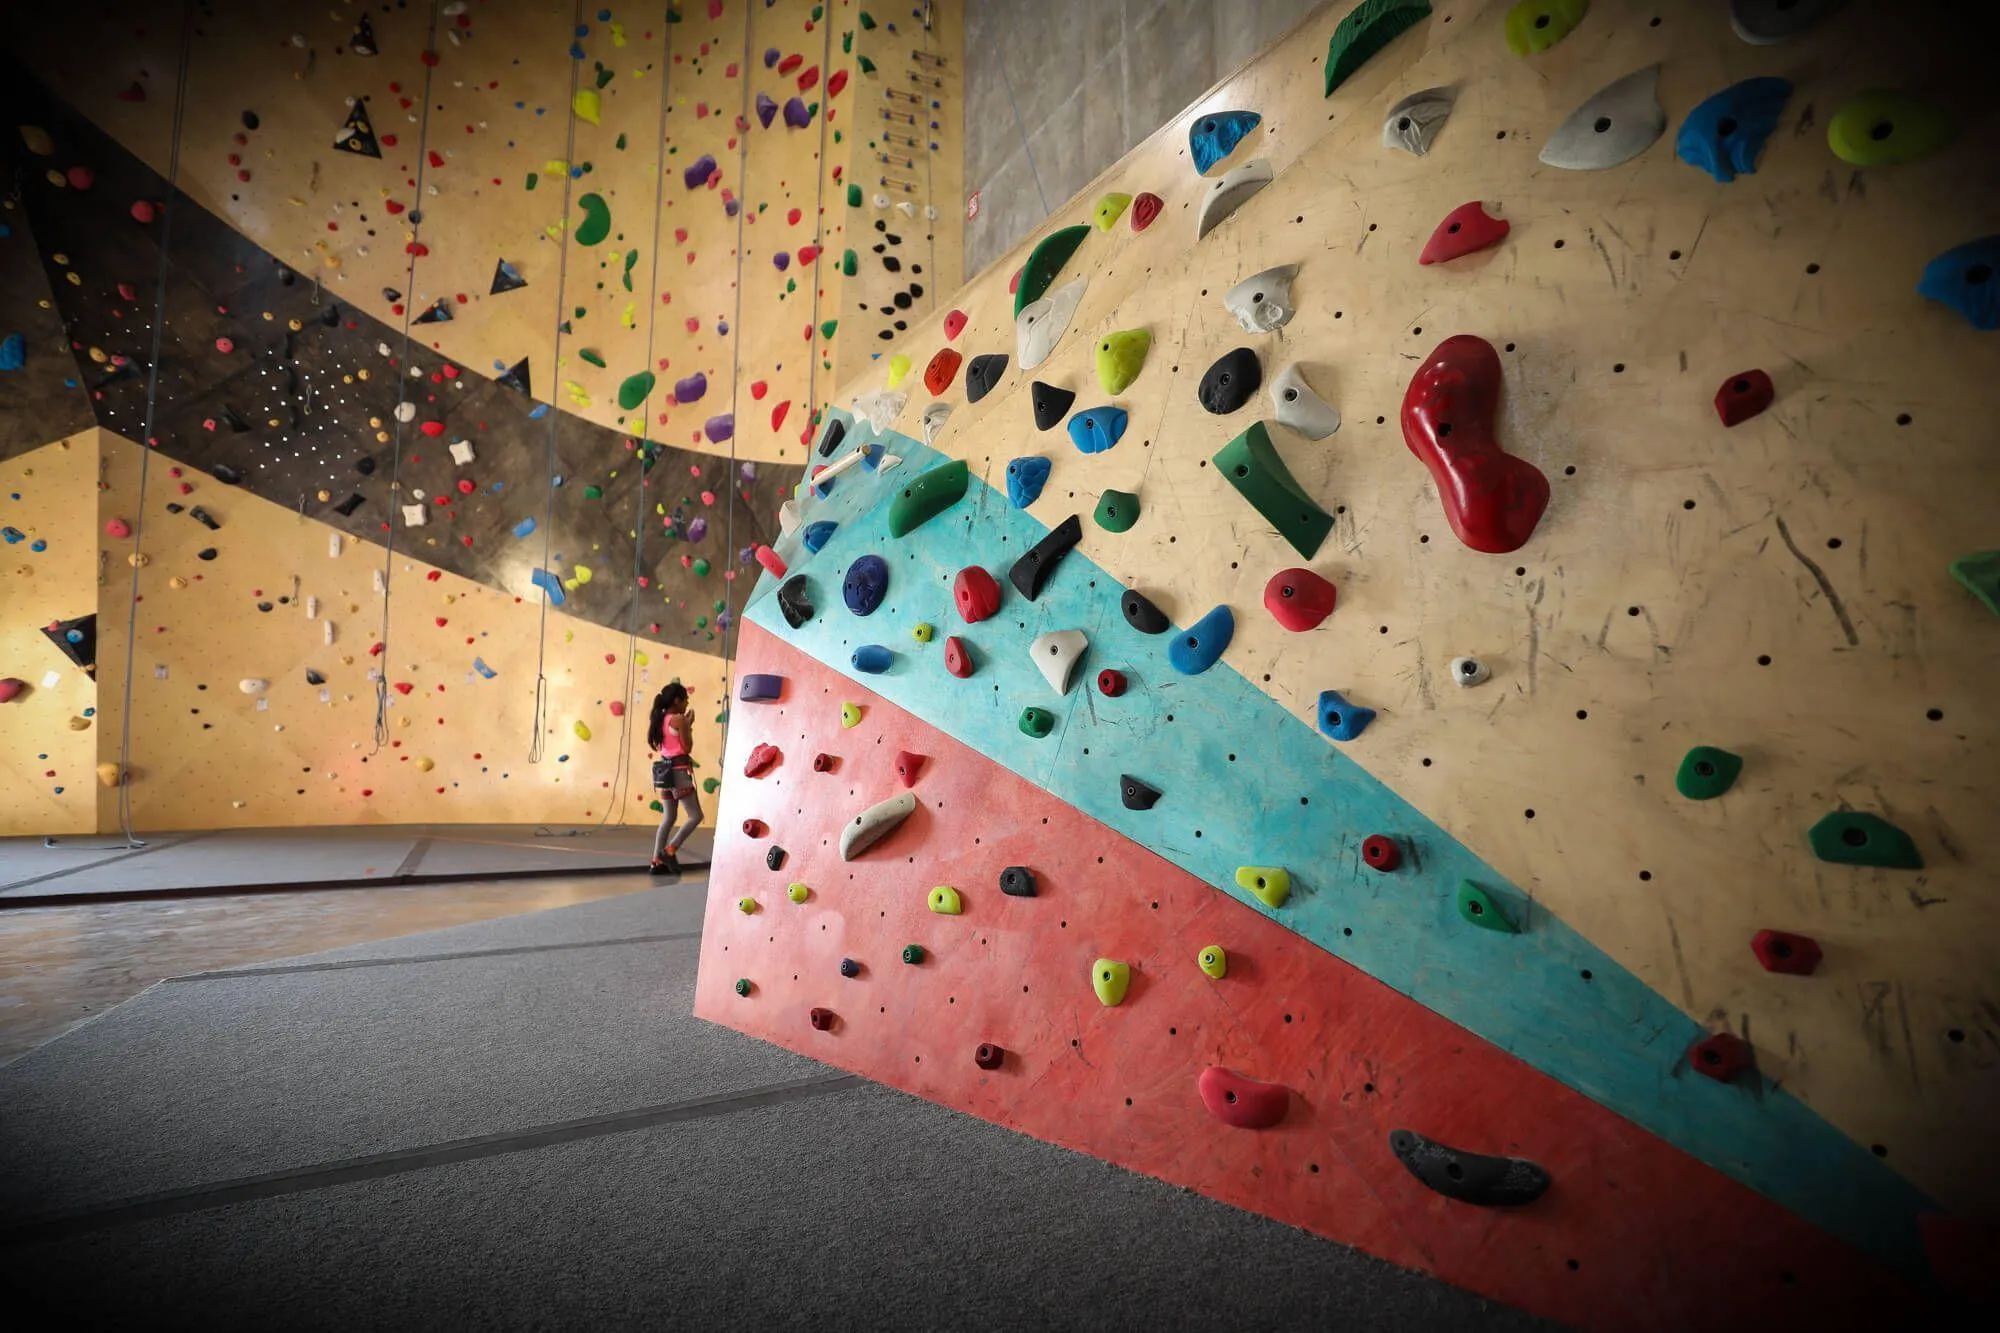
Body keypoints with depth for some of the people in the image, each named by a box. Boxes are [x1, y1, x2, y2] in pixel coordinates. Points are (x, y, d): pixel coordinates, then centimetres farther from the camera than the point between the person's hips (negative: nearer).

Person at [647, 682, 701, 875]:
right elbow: (687, 748, -12)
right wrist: (689, 725, -2)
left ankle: (657, 861, 13)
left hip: (664, 770, 9)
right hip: (678, 771, -9)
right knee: (696, 816, -1)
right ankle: (669, 851, -4)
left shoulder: (660, 719, 10)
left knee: (668, 818, 15)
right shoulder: (679, 719, -14)